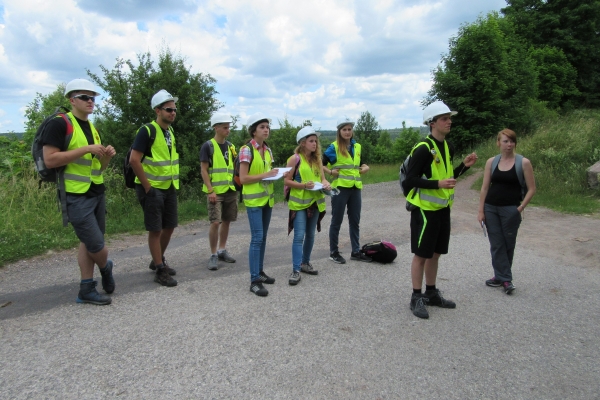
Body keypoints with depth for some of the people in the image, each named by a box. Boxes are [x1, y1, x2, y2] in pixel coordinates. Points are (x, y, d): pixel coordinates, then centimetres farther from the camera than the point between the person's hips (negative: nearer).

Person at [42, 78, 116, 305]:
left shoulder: (92, 128, 15)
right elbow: (49, 160, -19)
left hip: (97, 193, 8)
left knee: (89, 242, 10)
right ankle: (106, 268, 25)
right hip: (76, 196, -8)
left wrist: (107, 156, -2)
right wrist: (86, 149, -21)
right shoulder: (60, 124, -10)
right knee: (95, 243, -5)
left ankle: (86, 290, 18)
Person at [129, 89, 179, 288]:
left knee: (169, 226, 13)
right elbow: (134, 160, -20)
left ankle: (158, 260, 32)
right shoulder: (147, 131, -14)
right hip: (153, 189, -8)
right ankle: (160, 271, 9)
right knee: (155, 229, -1)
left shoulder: (171, 132, 11)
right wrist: (147, 187, -17)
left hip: (170, 188, 8)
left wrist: (175, 182, 13)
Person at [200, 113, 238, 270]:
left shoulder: (230, 146, 12)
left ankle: (222, 250, 25)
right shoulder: (208, 146, -5)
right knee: (215, 222, -9)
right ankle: (213, 255, 3)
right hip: (216, 191, -6)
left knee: (226, 221, 11)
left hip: (230, 190, 6)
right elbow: (203, 170, -9)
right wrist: (210, 190, -16)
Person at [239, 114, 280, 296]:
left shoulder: (268, 150, 10)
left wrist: (276, 174, -2)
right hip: (254, 200, -7)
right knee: (257, 238, -9)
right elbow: (243, 178, -17)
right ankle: (254, 281, -4)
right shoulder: (247, 150, -12)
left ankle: (260, 272, 24)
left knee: (263, 237, 12)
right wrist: (265, 175, -21)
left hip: (267, 198, 7)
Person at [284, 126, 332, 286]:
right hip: (299, 203, -6)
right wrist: (304, 185, -22)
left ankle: (305, 263, 30)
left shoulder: (317, 159, 9)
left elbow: (322, 177, 11)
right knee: (299, 236, -8)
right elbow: (286, 181, -10)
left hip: (315, 201, 6)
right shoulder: (295, 159, -8)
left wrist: (326, 184, -11)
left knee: (310, 235, 14)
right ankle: (296, 270, -3)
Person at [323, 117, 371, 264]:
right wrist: (330, 172, -20)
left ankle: (355, 251, 23)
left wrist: (365, 167, 5)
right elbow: (320, 163, -8)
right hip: (340, 188, -6)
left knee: (355, 221, 12)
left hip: (355, 188, 6)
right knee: (337, 221, 4)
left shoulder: (357, 146, 11)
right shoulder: (334, 147, -7)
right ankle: (333, 252, 15)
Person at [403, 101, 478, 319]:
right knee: (421, 254, 1)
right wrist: (438, 184, -27)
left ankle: (431, 293, 30)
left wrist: (464, 166, 4)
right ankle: (417, 297, 13)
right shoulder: (423, 149, -17)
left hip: (442, 208, 8)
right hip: (424, 209, -8)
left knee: (435, 253, 16)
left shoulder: (448, 147, 10)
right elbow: (410, 180, -20)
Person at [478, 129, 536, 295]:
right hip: (491, 208, 3)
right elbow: (485, 187, 4)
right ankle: (505, 279, 14)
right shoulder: (491, 162, 3)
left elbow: (531, 189, -2)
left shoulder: (523, 162, -5)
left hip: (511, 209, -2)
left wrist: (520, 208, -9)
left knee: (508, 244, 7)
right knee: (496, 244, 4)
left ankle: (501, 276, 21)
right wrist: (481, 210, 1)